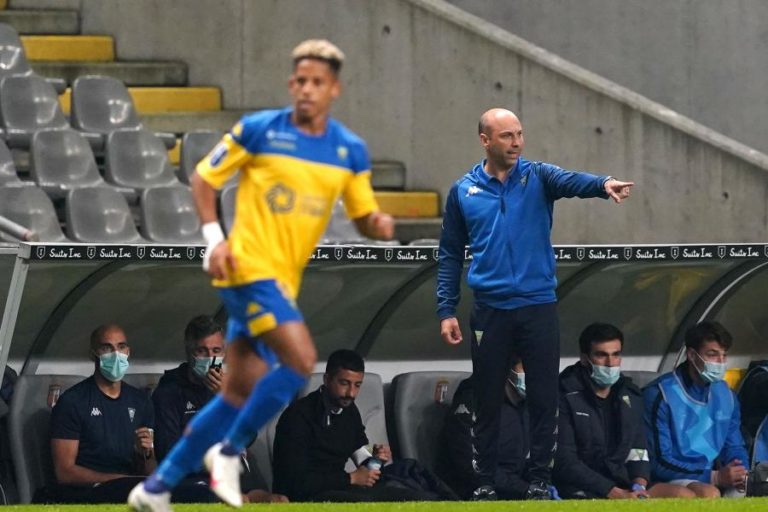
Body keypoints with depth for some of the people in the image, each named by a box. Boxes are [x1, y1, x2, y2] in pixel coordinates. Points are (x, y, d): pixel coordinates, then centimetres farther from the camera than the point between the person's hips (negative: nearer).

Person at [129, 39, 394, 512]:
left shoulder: (351, 151, 7)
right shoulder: (259, 130, -6)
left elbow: (364, 217, 13)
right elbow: (203, 178, 3)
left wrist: (379, 224, -11)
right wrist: (214, 236, -9)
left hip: (285, 279, 6)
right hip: (249, 268, -6)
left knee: (241, 392, 7)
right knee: (302, 360, -22)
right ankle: (229, 451, -5)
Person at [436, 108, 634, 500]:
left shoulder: (537, 177, 2)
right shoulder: (463, 192, 6)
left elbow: (571, 181, -20)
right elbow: (450, 255, 10)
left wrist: (604, 184, -43)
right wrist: (446, 311, 3)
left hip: (538, 306, -1)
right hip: (490, 311, 1)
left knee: (544, 400, 0)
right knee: (488, 402, 5)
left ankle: (539, 483, 7)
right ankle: (484, 486, 12)